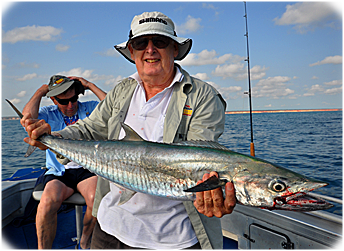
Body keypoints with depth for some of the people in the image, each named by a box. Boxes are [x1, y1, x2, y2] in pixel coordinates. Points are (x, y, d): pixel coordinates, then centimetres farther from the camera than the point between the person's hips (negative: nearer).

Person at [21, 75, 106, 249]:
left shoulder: (90, 108, 11)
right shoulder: (48, 114, 11)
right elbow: (28, 116, -11)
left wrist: (89, 85, -2)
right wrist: (40, 91, 2)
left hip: (87, 169, 0)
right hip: (59, 172, 1)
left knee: (96, 199, -30)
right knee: (48, 200, -31)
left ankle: (85, 241, -1)